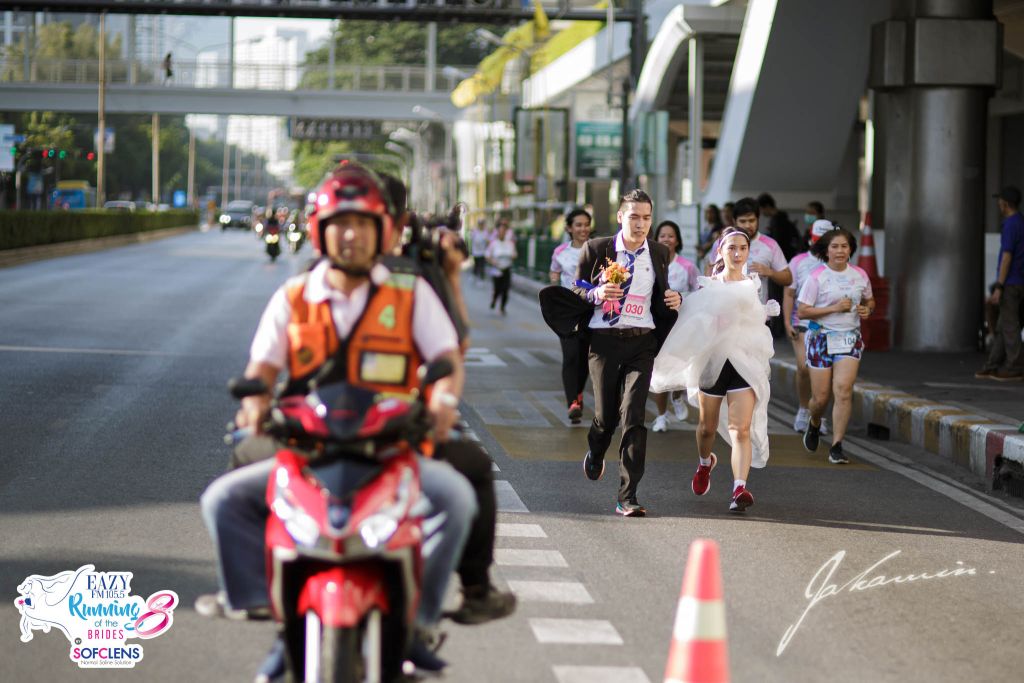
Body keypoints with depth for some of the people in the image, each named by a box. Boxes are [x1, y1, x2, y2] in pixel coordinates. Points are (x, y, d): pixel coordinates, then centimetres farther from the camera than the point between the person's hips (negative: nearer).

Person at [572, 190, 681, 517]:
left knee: (633, 416, -11)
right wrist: (597, 293, -15)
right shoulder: (596, 249, 0)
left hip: (641, 343, 1)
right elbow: (577, 289, 6)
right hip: (603, 340, -1)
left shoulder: (660, 254, 8)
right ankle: (595, 453, 44)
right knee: (606, 414, 5)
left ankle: (627, 497, -11)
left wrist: (673, 300, -2)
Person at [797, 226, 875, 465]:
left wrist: (867, 309, -1)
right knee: (821, 396, 1)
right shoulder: (816, 277, -7)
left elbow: (870, 300, 23)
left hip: (850, 339, 2)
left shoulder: (860, 275, 6)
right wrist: (835, 308, -16)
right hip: (821, 338, -2)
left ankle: (837, 446, -9)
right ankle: (814, 424, 37)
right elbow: (802, 312, -10)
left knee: (843, 390, -13)